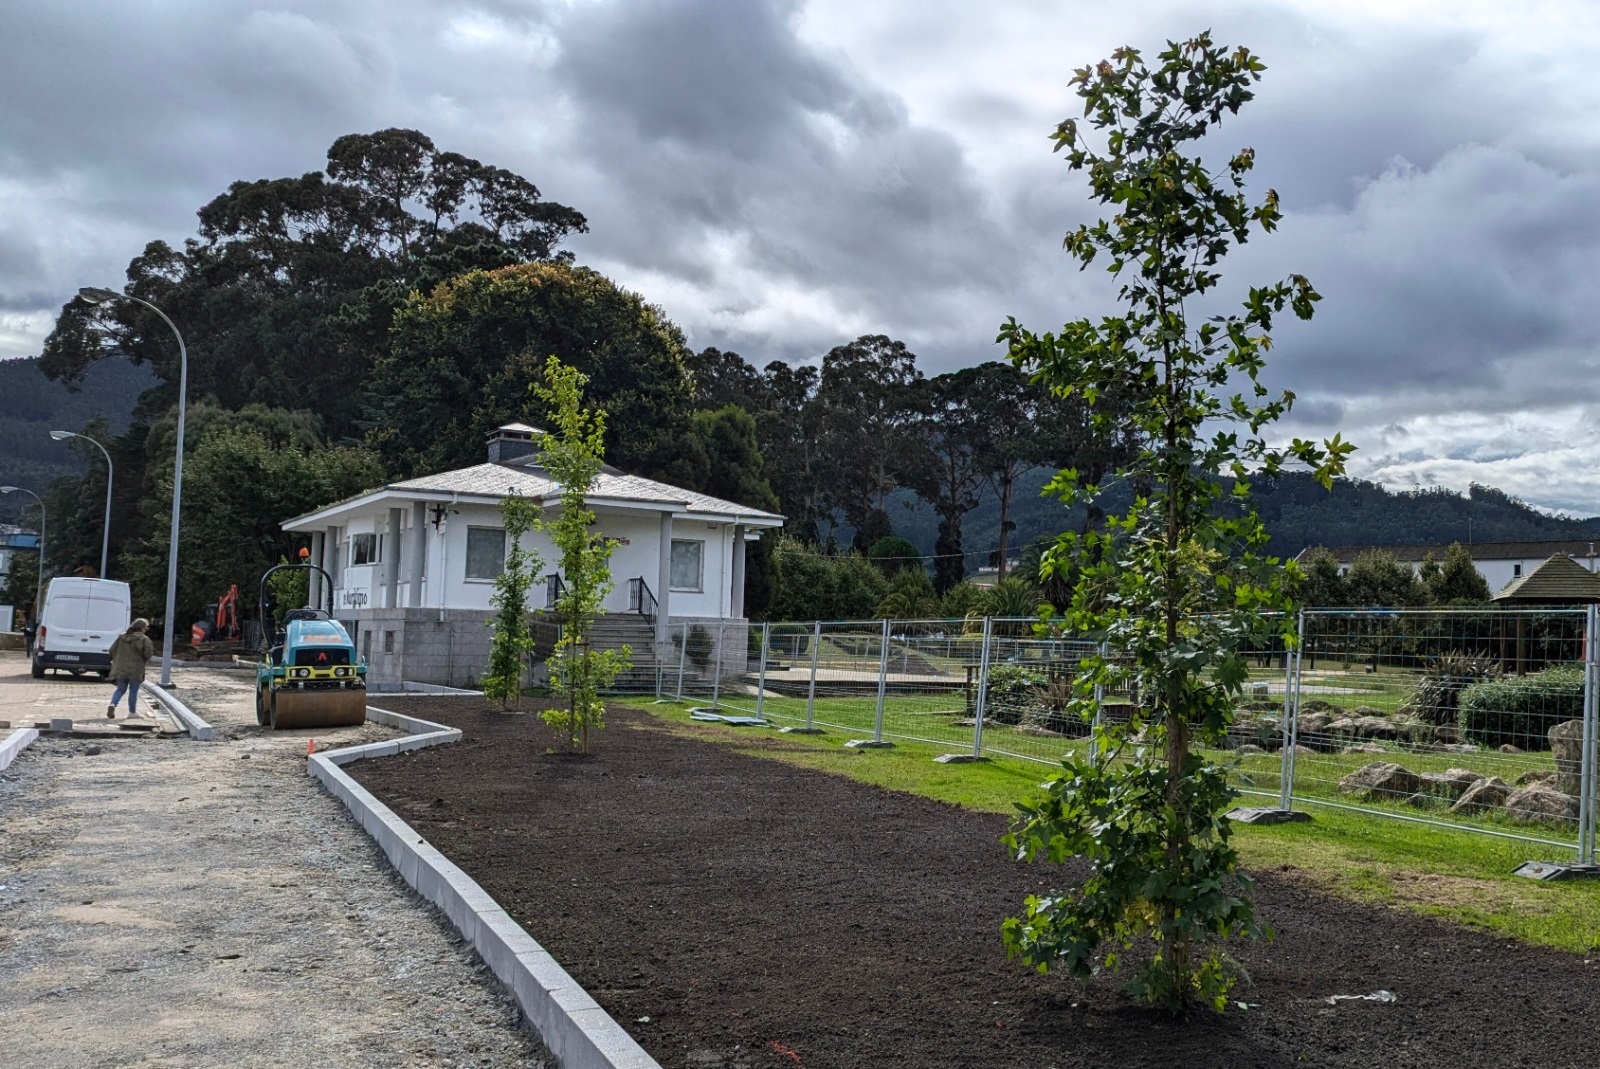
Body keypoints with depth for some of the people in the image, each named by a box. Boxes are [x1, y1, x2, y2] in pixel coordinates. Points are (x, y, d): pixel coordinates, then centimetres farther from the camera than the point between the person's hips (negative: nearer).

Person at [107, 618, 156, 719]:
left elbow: (112, 650, 6)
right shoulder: (144, 639, -10)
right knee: (133, 691, 7)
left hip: (120, 668, 4)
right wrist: (142, 661, 8)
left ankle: (112, 704, -10)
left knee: (121, 689, 14)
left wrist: (117, 661, 19)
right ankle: (132, 712, 12)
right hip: (136, 670, -4)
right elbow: (148, 654, -13)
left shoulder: (121, 637, 5)